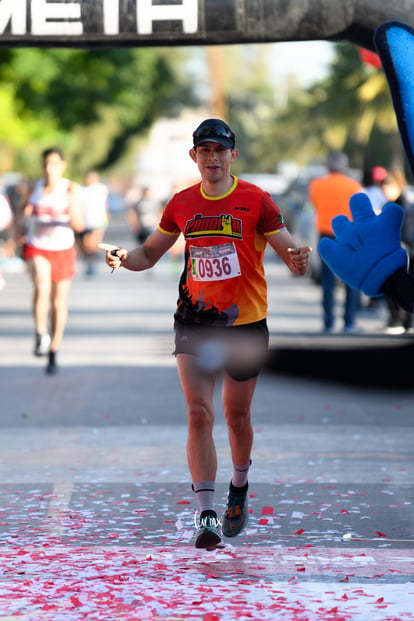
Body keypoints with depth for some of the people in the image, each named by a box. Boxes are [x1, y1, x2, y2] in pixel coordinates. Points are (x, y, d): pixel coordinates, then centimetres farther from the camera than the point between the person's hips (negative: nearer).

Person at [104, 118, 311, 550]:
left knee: (236, 415, 12)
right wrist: (124, 258, -7)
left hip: (245, 323, -1)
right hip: (195, 322, 1)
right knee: (199, 414, -12)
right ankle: (207, 515, -16)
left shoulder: (256, 201, -5)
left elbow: (290, 253, -5)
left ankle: (239, 489, 40)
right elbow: (149, 254, 15)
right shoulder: (181, 204, 4)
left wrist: (298, 262, -29)